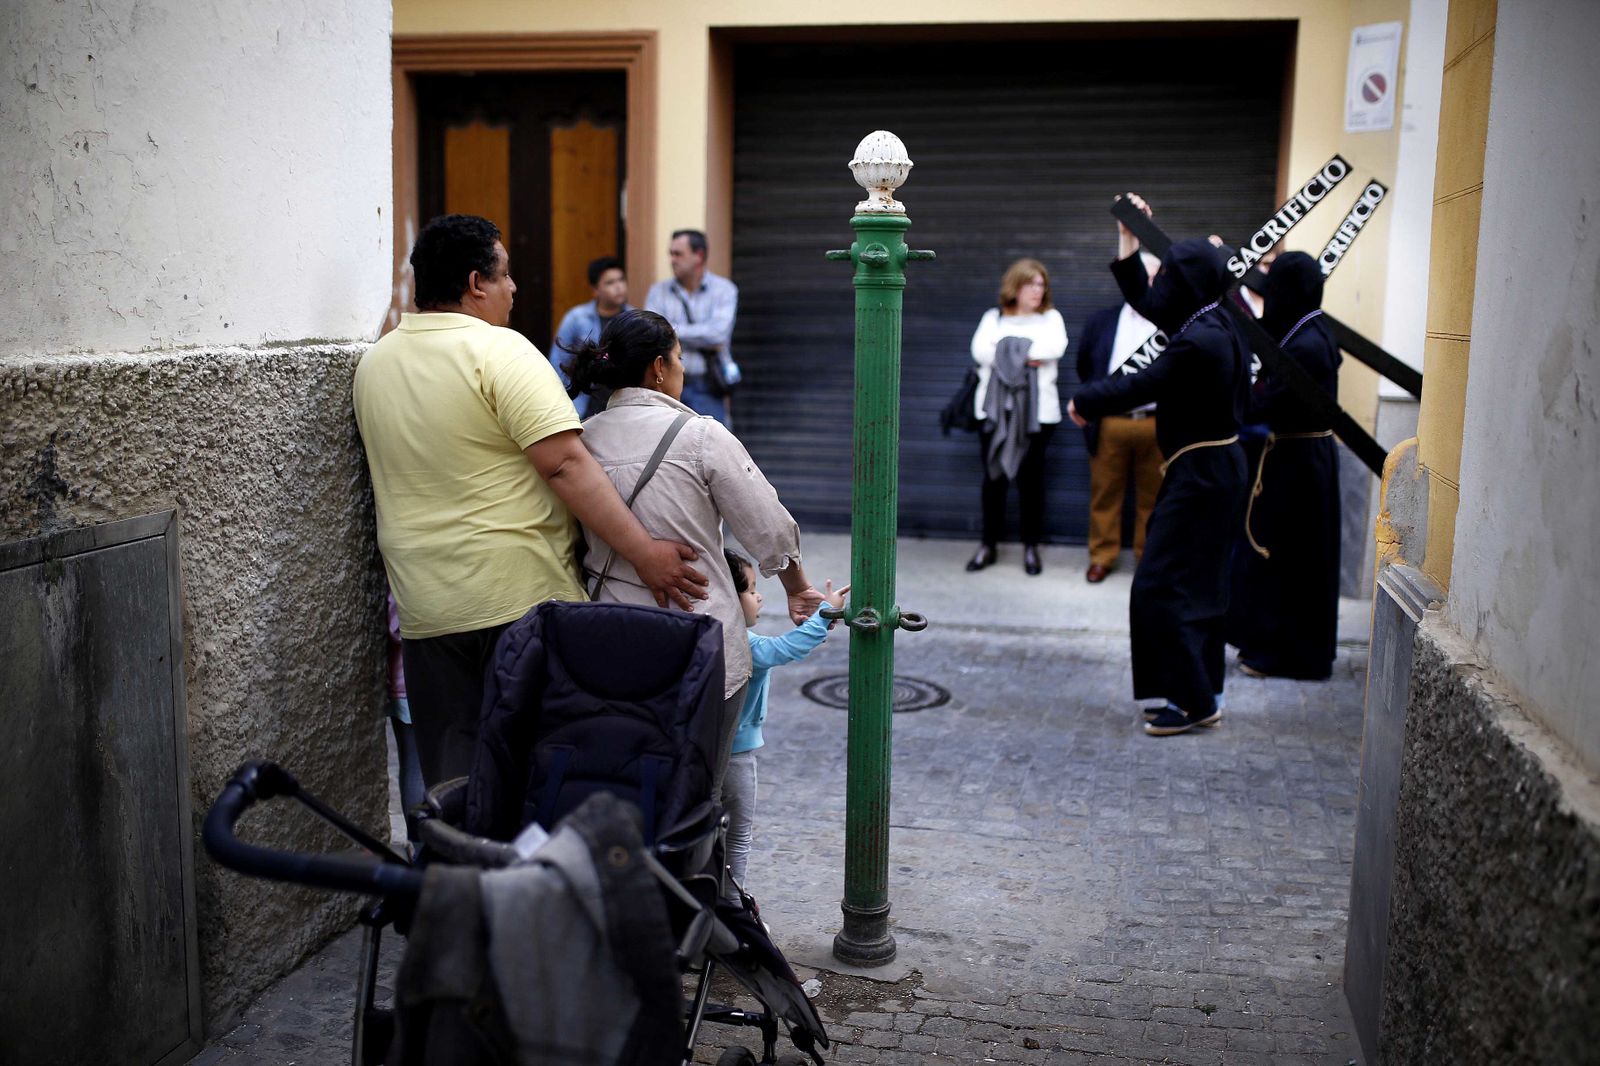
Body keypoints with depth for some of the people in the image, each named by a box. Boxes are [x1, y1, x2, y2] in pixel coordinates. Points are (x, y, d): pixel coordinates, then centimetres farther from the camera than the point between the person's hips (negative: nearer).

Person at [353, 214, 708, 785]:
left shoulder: (373, 363, 10)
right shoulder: (500, 351, -12)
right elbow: (565, 464, -21)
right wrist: (644, 553, -20)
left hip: (425, 608, 6)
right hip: (522, 596, -6)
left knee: (450, 778, 12)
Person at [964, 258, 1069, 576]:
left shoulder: (1051, 318, 8)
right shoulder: (993, 317, 10)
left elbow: (1054, 348, -12)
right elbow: (980, 352, -8)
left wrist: (1008, 348, -10)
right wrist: (1028, 354, -12)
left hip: (1037, 412, -1)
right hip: (994, 409, 1)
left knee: (1031, 478, 3)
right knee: (993, 476, 5)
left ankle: (1031, 546, 12)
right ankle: (989, 544, 14)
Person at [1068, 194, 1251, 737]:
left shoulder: (1200, 343, -24)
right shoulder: (1211, 324, 6)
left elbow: (1140, 386, -14)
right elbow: (1142, 299, 19)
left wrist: (1084, 401, 3)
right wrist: (1128, 237, 20)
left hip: (1199, 475, -10)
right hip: (1212, 468, 10)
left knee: (1161, 587, -5)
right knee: (1198, 585, 16)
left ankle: (1194, 700, 3)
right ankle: (1201, 691, 26)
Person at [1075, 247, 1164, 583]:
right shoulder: (1102, 320, 10)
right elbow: (1084, 367, 16)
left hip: (1157, 425, -2)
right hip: (1109, 424, 2)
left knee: (1152, 497, 7)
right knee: (1104, 495, 7)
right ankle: (1102, 557, 17)